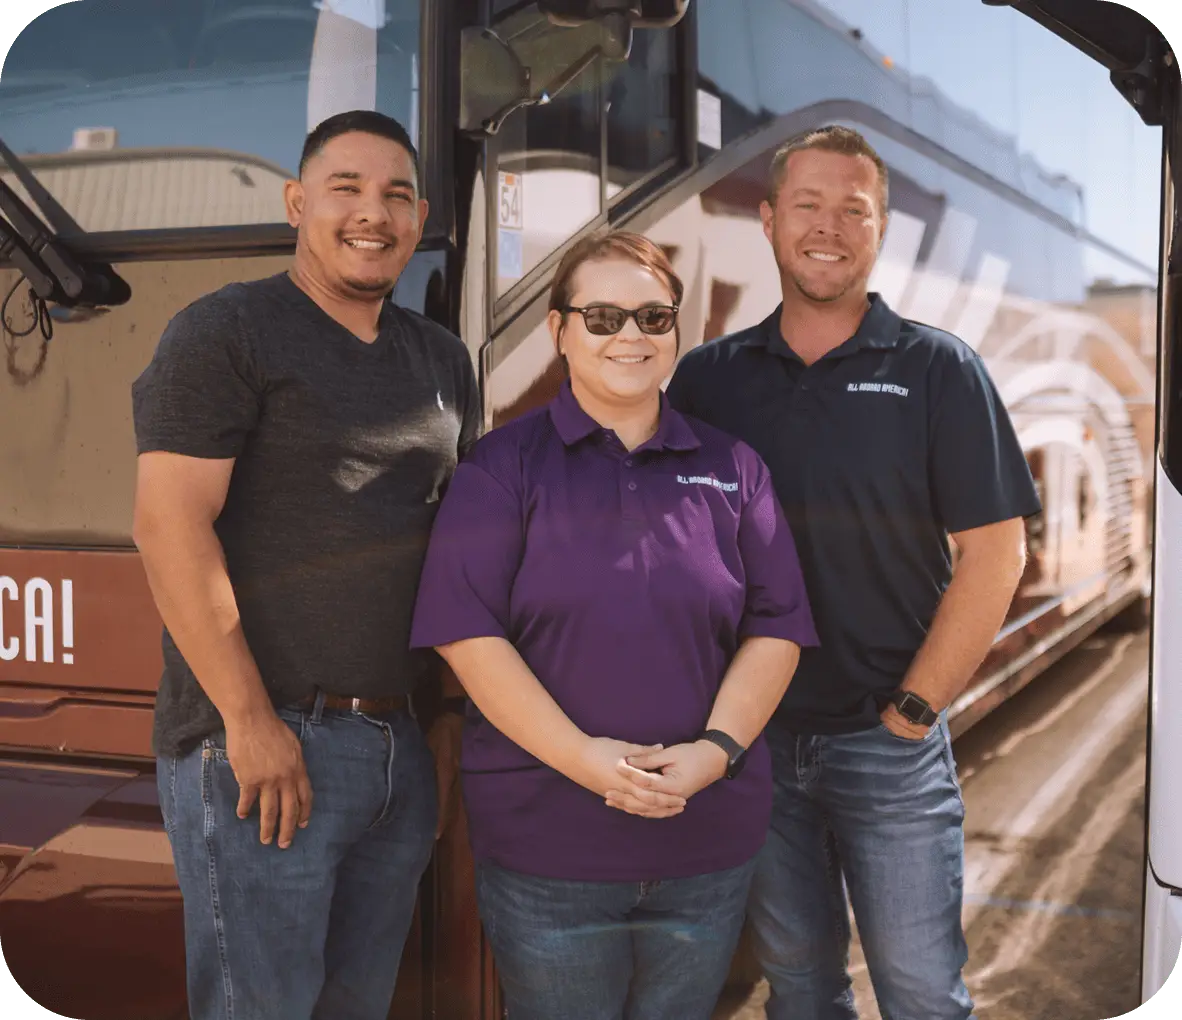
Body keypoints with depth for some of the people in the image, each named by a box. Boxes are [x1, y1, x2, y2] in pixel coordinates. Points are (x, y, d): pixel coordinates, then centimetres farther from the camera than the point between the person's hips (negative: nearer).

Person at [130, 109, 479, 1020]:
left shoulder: (443, 360, 16)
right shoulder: (226, 332, -5)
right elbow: (169, 525, -14)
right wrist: (250, 719, -18)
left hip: (402, 745, 7)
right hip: (261, 742, -7)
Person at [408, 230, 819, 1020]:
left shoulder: (731, 467, 7)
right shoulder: (503, 465, -2)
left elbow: (775, 626, 4)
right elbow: (469, 630, -10)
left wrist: (716, 749, -11)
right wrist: (581, 757, -19)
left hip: (708, 838, 3)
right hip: (546, 841, -2)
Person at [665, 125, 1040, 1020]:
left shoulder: (939, 371, -3)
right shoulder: (705, 377, 4)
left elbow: (994, 552, -6)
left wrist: (914, 709, -10)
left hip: (889, 742, -2)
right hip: (753, 737, 2)